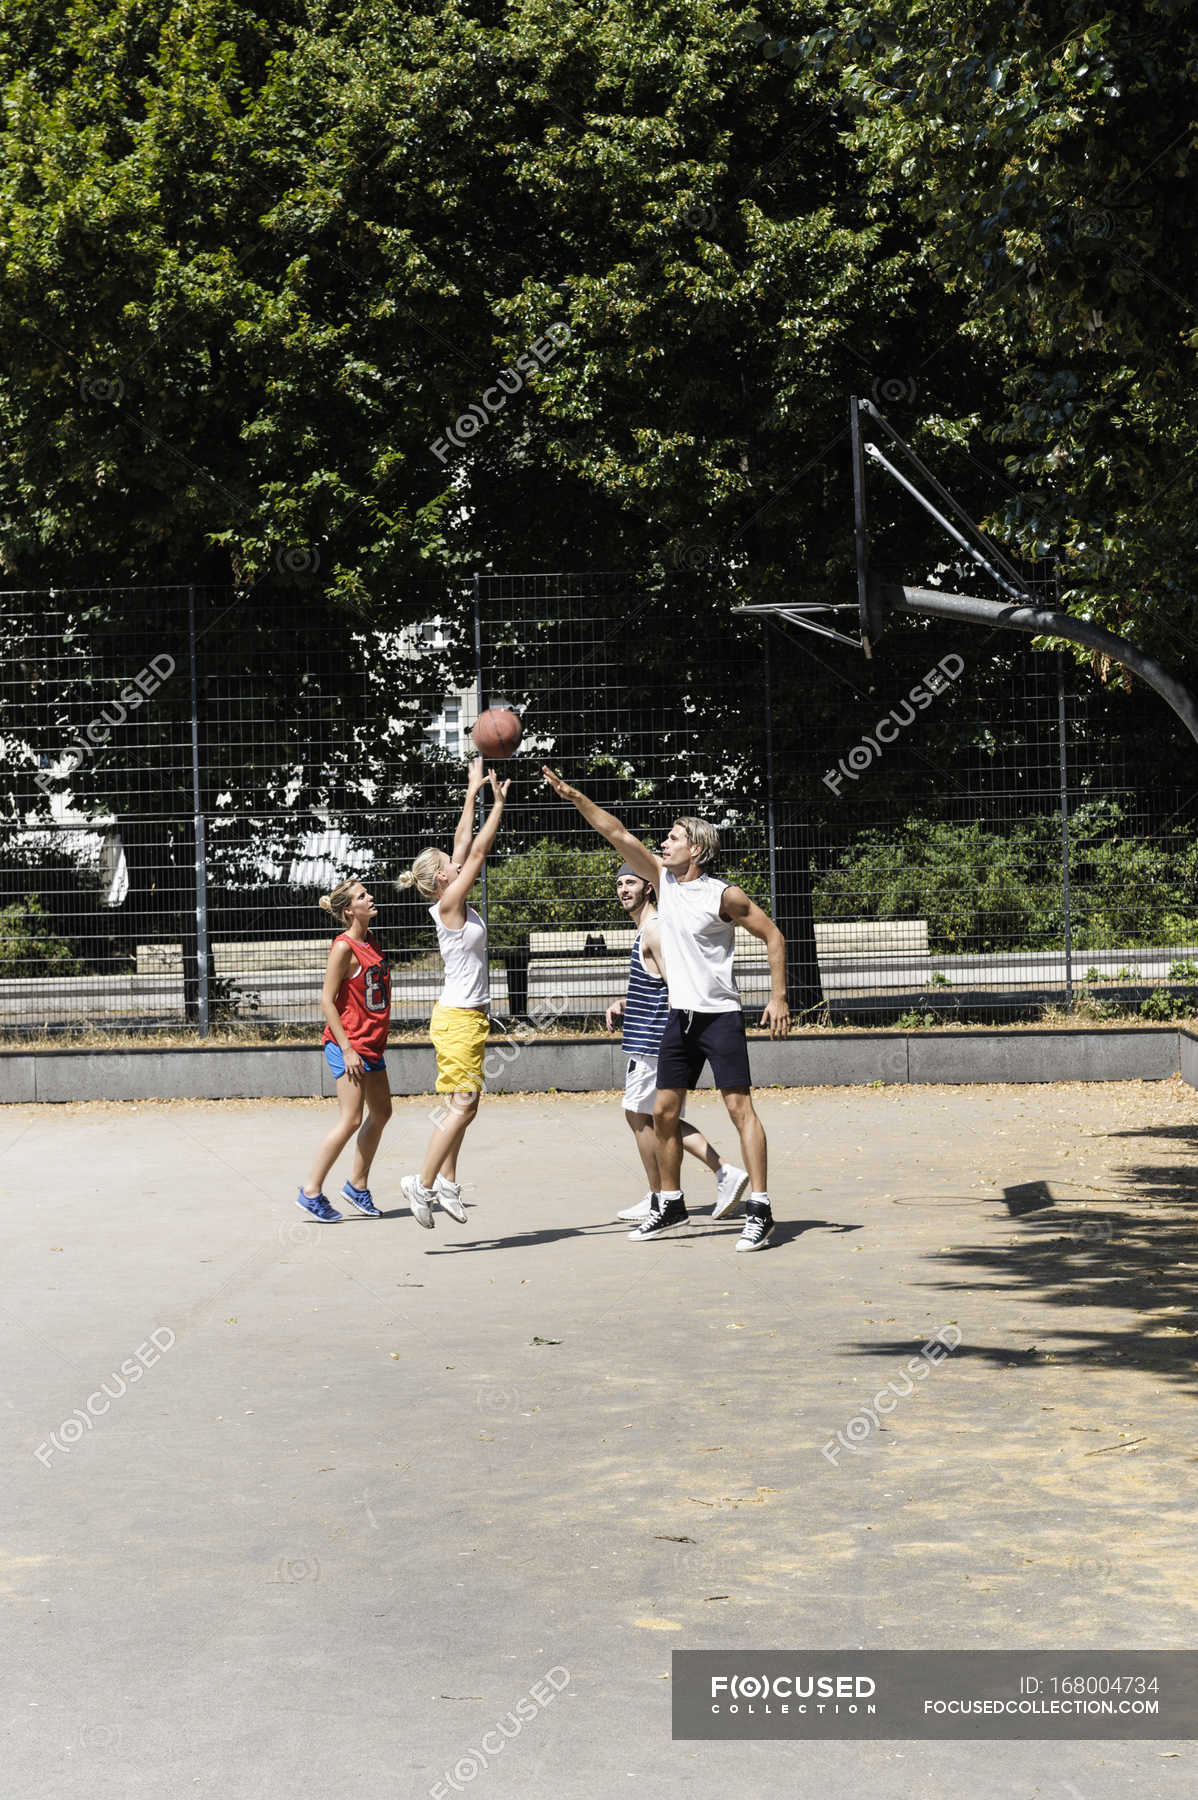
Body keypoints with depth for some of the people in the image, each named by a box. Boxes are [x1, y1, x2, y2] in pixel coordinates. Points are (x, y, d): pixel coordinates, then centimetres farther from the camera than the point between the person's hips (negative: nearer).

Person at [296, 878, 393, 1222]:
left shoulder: (370, 943, 11)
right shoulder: (343, 947, -15)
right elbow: (327, 1001, -17)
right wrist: (347, 1049, -20)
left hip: (371, 1044, 9)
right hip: (347, 1043, -9)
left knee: (381, 1112, 13)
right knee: (350, 1120, -10)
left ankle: (357, 1184, 25)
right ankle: (311, 1191, -3)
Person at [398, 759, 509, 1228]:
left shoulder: (454, 903, 8)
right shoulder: (449, 905, -14)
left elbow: (465, 844, 14)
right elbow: (477, 851, -15)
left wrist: (473, 792, 16)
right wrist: (498, 802, -10)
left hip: (467, 1016, 9)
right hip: (459, 1018, -9)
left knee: (462, 1105, 12)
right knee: (462, 1106, -8)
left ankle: (446, 1180, 18)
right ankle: (424, 1184, -5)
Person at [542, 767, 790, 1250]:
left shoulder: (724, 896, -11)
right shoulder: (663, 878, 6)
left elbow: (773, 936, -5)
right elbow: (618, 834, 3)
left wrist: (778, 997, -11)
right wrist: (574, 797, -3)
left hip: (720, 1015, -7)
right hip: (680, 1016, 7)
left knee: (739, 1106, -11)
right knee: (664, 1111, 8)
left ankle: (759, 1210, -13)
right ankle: (670, 1206, 20)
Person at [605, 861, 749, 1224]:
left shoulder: (654, 930, -13)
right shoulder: (646, 930, 18)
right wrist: (623, 1003, 17)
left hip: (652, 1042, -10)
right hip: (647, 1039, 10)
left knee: (639, 1115, -1)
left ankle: (657, 1200, 8)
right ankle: (726, 1173, 6)